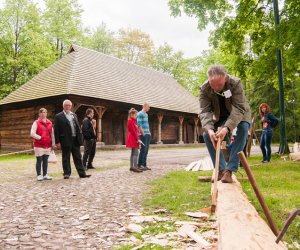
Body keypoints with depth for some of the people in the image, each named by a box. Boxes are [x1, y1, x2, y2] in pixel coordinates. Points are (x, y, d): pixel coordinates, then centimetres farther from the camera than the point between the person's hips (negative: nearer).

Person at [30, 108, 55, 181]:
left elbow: (52, 134, 12)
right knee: (39, 160, 0)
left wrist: (53, 144, 9)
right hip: (39, 145, -4)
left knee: (45, 160, 9)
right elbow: (32, 133, -10)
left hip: (48, 145, 4)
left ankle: (45, 175, 16)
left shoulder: (49, 123, 10)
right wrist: (40, 138, -17)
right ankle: (39, 175, 7)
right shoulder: (36, 123, -2)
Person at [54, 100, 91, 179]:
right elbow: (56, 130, -5)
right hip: (66, 140, -5)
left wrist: (80, 138, 7)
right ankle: (67, 173, 16)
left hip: (75, 140, 5)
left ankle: (82, 173, 10)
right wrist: (57, 142, -10)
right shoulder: (59, 116, -1)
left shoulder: (74, 115, 15)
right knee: (66, 158, 5)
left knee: (78, 157, 7)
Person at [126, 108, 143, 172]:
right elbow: (133, 131, -18)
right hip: (133, 138, -11)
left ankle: (132, 167, 14)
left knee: (133, 153, 11)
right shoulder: (130, 121, -12)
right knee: (136, 153, -13)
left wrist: (137, 138, 13)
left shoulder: (133, 121, 18)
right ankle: (135, 167, -15)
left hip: (133, 139, 11)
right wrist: (137, 139, -19)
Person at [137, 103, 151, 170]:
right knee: (143, 149, -9)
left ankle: (144, 164, 12)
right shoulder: (140, 114, -7)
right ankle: (140, 164, -3)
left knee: (146, 150, 8)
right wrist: (143, 133, -16)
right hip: (143, 134, -9)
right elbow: (139, 125, -13)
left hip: (148, 134, 9)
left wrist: (149, 132, 16)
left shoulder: (146, 114, 20)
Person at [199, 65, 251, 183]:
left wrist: (227, 128, -54)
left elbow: (239, 108, -39)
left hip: (239, 113, -2)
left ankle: (229, 170, -29)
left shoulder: (236, 83, -34)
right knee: (206, 135, -15)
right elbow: (205, 111, -31)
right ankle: (221, 169, -6)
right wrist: (209, 129, -51)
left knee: (243, 129, -30)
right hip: (220, 116, 3)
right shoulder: (204, 89, -27)